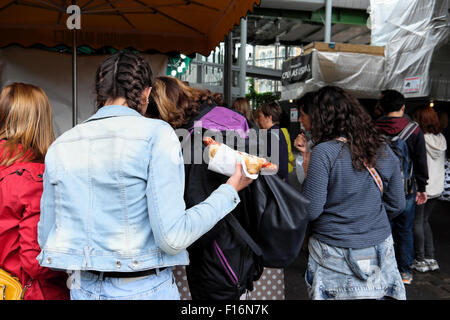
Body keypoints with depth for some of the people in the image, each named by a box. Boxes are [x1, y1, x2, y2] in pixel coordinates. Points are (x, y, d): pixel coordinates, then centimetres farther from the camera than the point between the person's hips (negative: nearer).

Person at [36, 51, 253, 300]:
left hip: (84, 289, 4)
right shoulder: (156, 133, -15)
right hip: (144, 289, -4)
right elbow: (173, 237, -20)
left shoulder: (60, 145, 0)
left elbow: (46, 238, 6)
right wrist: (230, 189, -9)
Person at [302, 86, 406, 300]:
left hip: (335, 255, -4)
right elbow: (396, 206, 7)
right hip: (379, 249, 4)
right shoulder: (385, 152, -1)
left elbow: (310, 212, -17)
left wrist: (307, 175, -4)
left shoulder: (323, 153, -18)